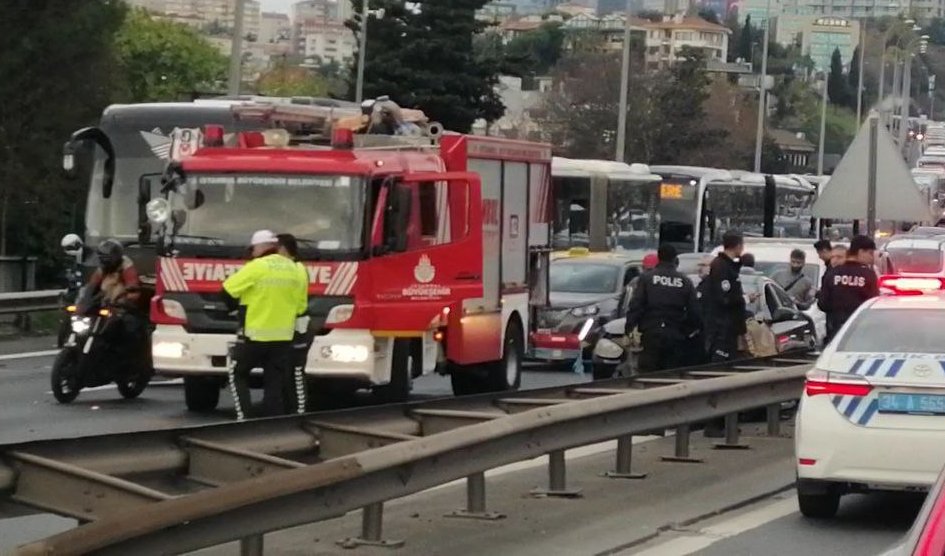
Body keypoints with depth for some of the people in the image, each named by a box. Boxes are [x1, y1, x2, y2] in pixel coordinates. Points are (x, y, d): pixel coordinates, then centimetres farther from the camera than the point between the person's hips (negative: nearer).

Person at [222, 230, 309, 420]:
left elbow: (228, 291, -9)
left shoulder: (256, 267, -12)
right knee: (276, 383, 8)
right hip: (283, 337, 5)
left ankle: (244, 417, 0)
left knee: (238, 375, 11)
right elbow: (301, 307, 12)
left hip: (254, 335, -5)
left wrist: (236, 306, 10)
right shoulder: (296, 270, 6)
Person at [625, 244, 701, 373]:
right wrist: (690, 330, 18)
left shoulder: (646, 278, -2)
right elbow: (693, 311, 5)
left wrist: (630, 329, -5)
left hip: (651, 334, -2)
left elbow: (635, 306, -7)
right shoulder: (685, 282, 5)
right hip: (676, 336, 2)